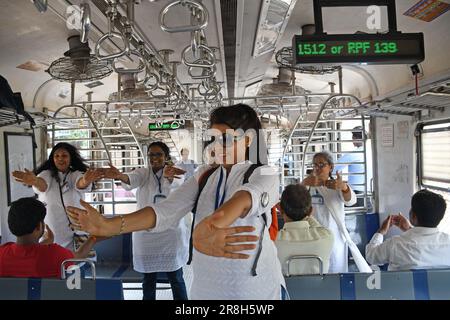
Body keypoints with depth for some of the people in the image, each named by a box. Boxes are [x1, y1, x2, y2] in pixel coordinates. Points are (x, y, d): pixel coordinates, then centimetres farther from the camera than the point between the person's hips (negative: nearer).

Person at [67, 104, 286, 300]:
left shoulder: (265, 175, -9)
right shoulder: (204, 175, 4)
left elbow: (243, 199, -31)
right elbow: (165, 211, -8)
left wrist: (208, 229, -52)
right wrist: (107, 226, -22)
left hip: (255, 288, -3)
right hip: (205, 286, 4)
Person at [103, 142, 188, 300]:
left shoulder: (174, 173, -2)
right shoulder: (143, 173, 5)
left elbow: (171, 184, -28)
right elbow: (131, 179, -19)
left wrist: (169, 177, -54)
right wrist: (120, 176, -44)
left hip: (171, 232, -2)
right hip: (146, 233, 2)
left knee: (176, 279, 6)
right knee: (148, 278, 13)